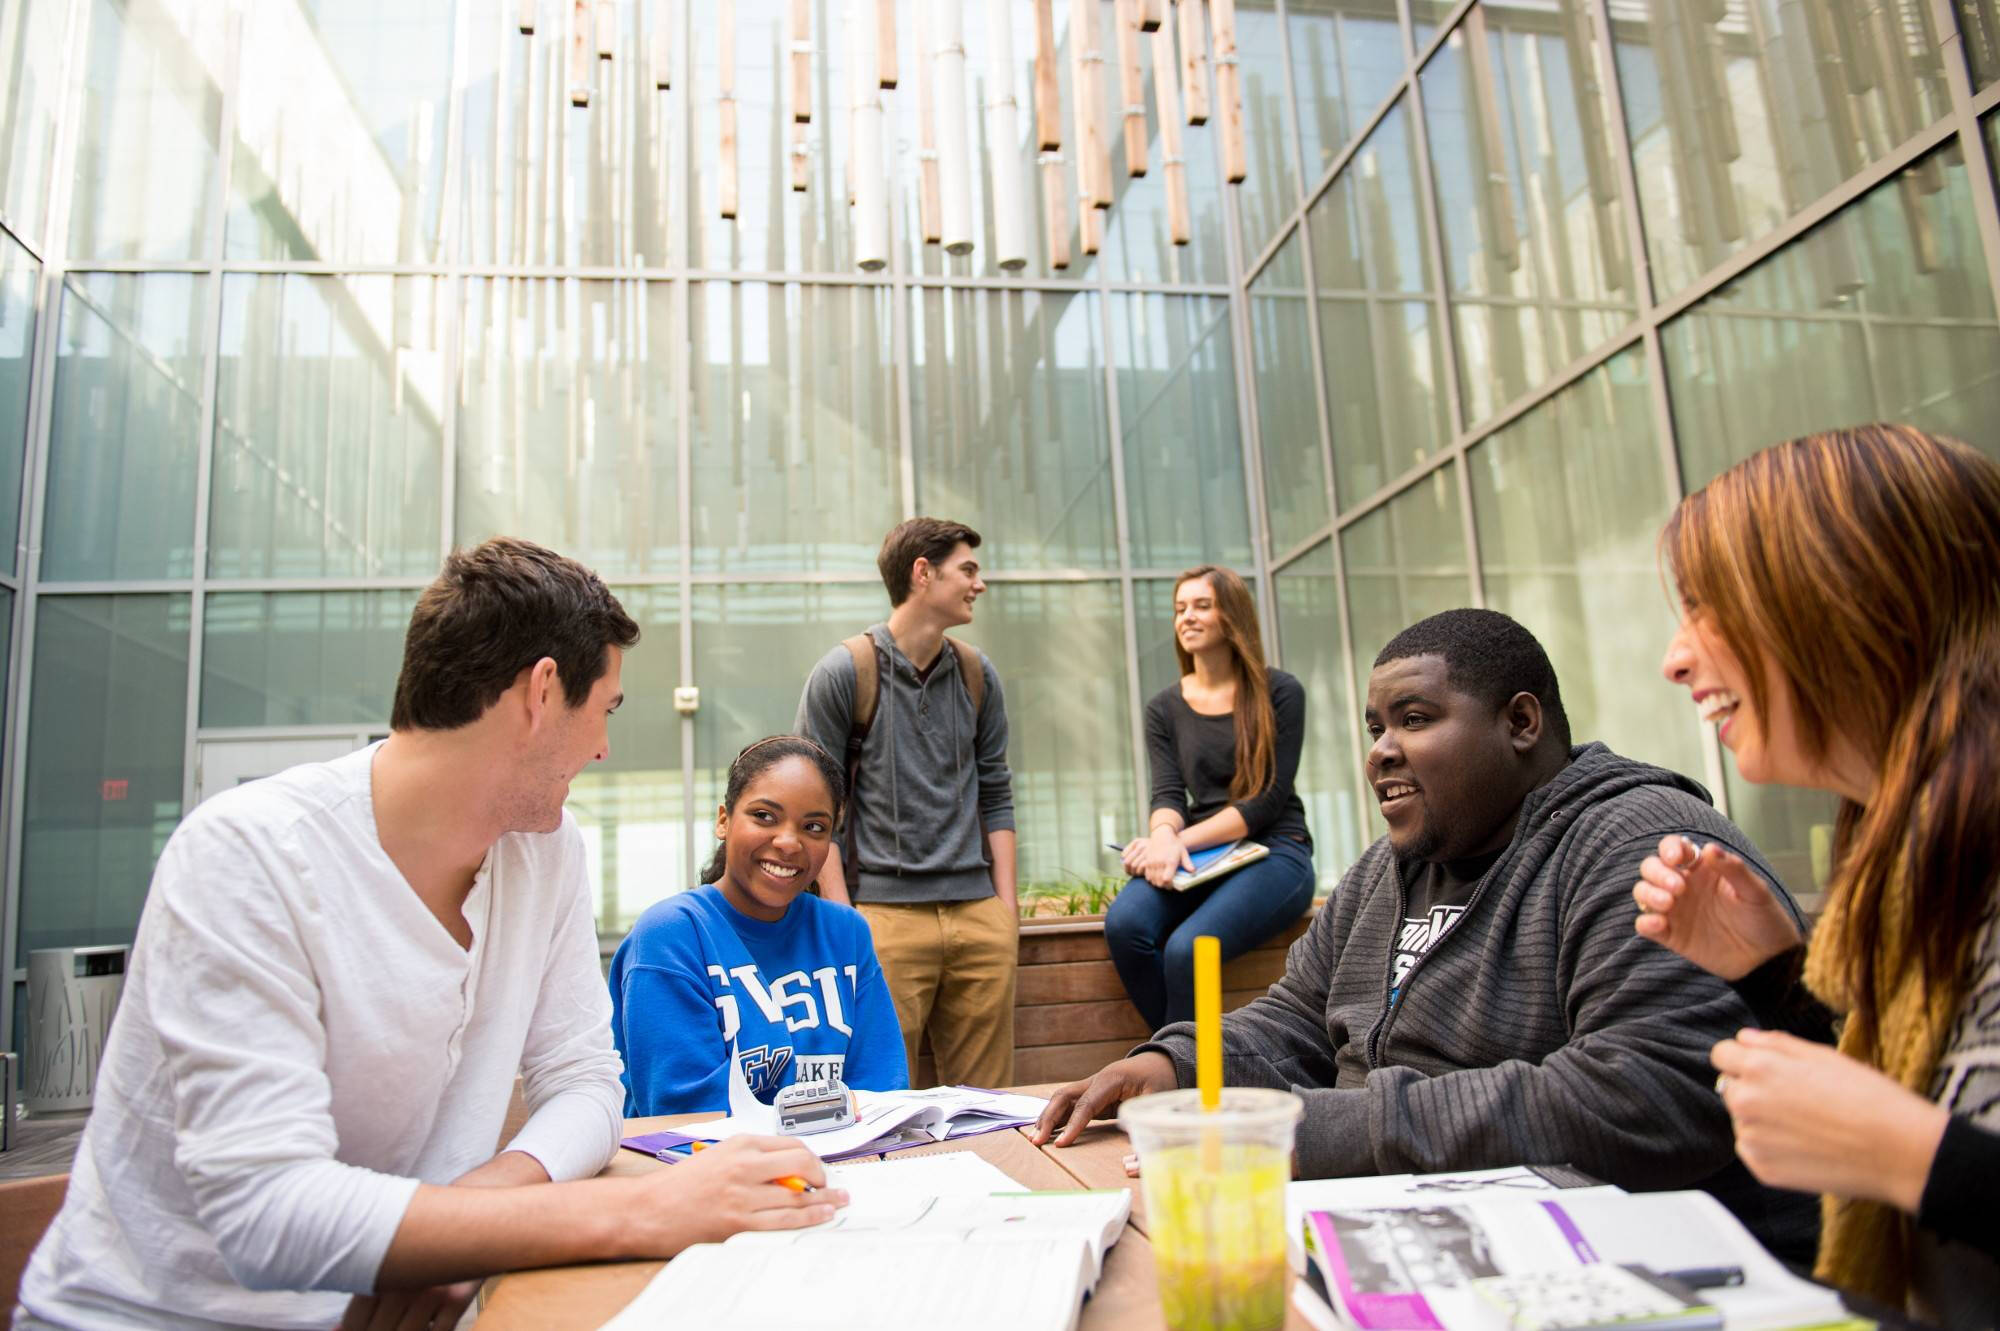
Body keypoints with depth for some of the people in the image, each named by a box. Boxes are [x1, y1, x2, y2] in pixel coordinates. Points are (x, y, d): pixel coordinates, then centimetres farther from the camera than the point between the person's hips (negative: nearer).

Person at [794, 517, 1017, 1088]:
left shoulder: (977, 674, 12)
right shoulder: (844, 672, -3)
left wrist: (1007, 905, 8)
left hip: (979, 913, 5)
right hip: (886, 915, -4)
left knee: (985, 1101, 8)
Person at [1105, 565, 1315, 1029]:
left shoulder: (1279, 693, 1)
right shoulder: (1164, 708, 12)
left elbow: (1268, 799, -6)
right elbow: (1167, 794, 2)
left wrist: (1182, 840, -18)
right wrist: (1164, 836, -24)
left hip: (1274, 852, -3)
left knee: (1186, 948, -31)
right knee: (1123, 924, -28)